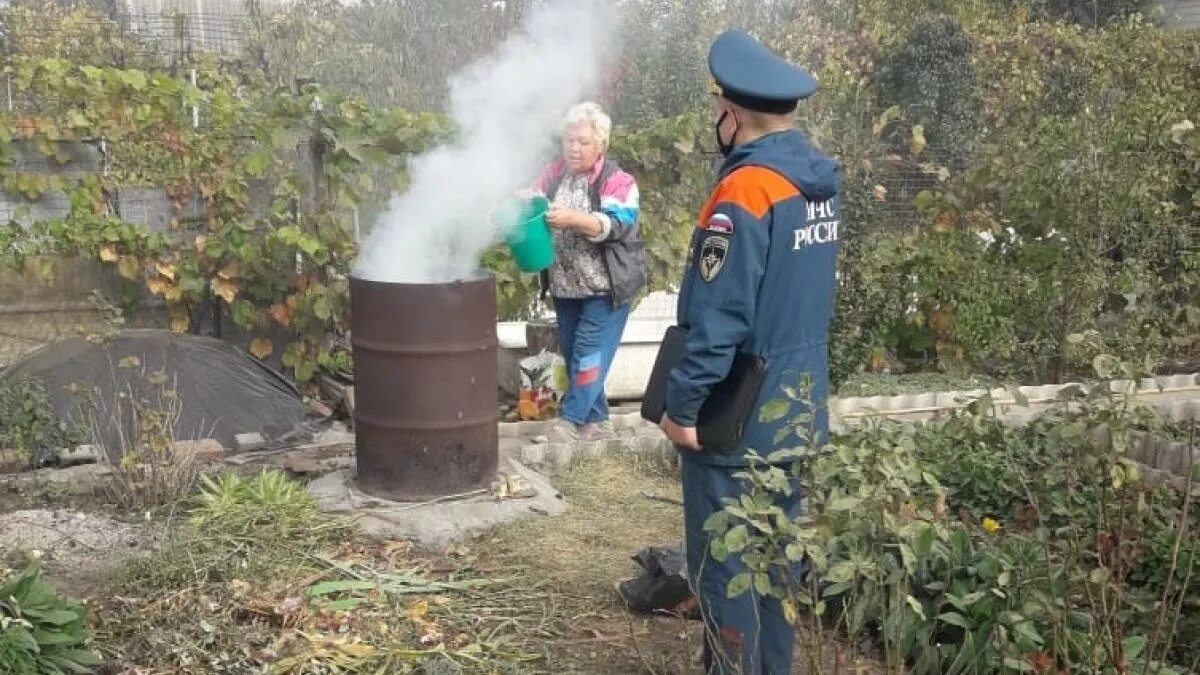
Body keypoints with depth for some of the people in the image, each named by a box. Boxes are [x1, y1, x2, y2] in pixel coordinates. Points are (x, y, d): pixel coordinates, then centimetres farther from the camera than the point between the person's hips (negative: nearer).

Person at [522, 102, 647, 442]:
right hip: (564, 286, 6)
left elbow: (615, 225, -22)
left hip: (605, 287, -6)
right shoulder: (553, 174, 6)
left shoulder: (617, 181, -9)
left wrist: (573, 219, -37)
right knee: (572, 354, 11)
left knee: (590, 354, -7)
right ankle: (596, 420, 23)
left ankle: (570, 419, 0)